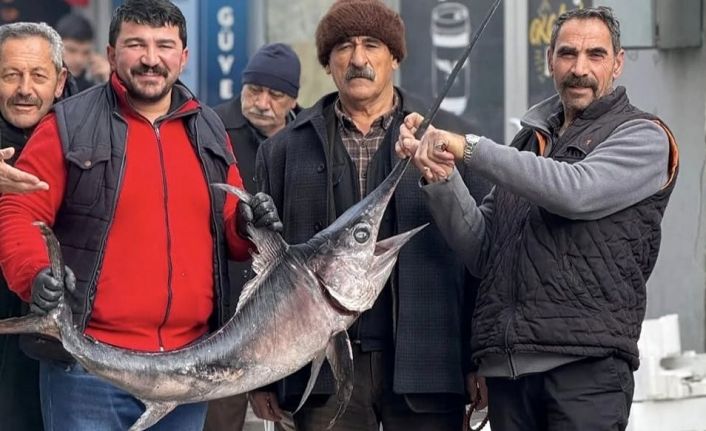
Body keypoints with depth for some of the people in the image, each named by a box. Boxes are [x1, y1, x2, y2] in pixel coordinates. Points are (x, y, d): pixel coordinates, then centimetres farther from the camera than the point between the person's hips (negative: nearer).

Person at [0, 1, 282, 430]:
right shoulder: (70, 127, -1)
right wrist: (35, 275, -24)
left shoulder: (209, 132, 14)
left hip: (190, 367, 5)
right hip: (88, 362, -5)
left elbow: (231, 231, 22)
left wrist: (250, 226, -2)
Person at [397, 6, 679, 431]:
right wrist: (440, 176, -2)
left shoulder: (643, 137, 3)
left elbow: (576, 192, -17)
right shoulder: (530, 140, 22)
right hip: (507, 363, 6)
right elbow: (480, 250, 14)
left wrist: (470, 147, -13)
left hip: (586, 362, -5)